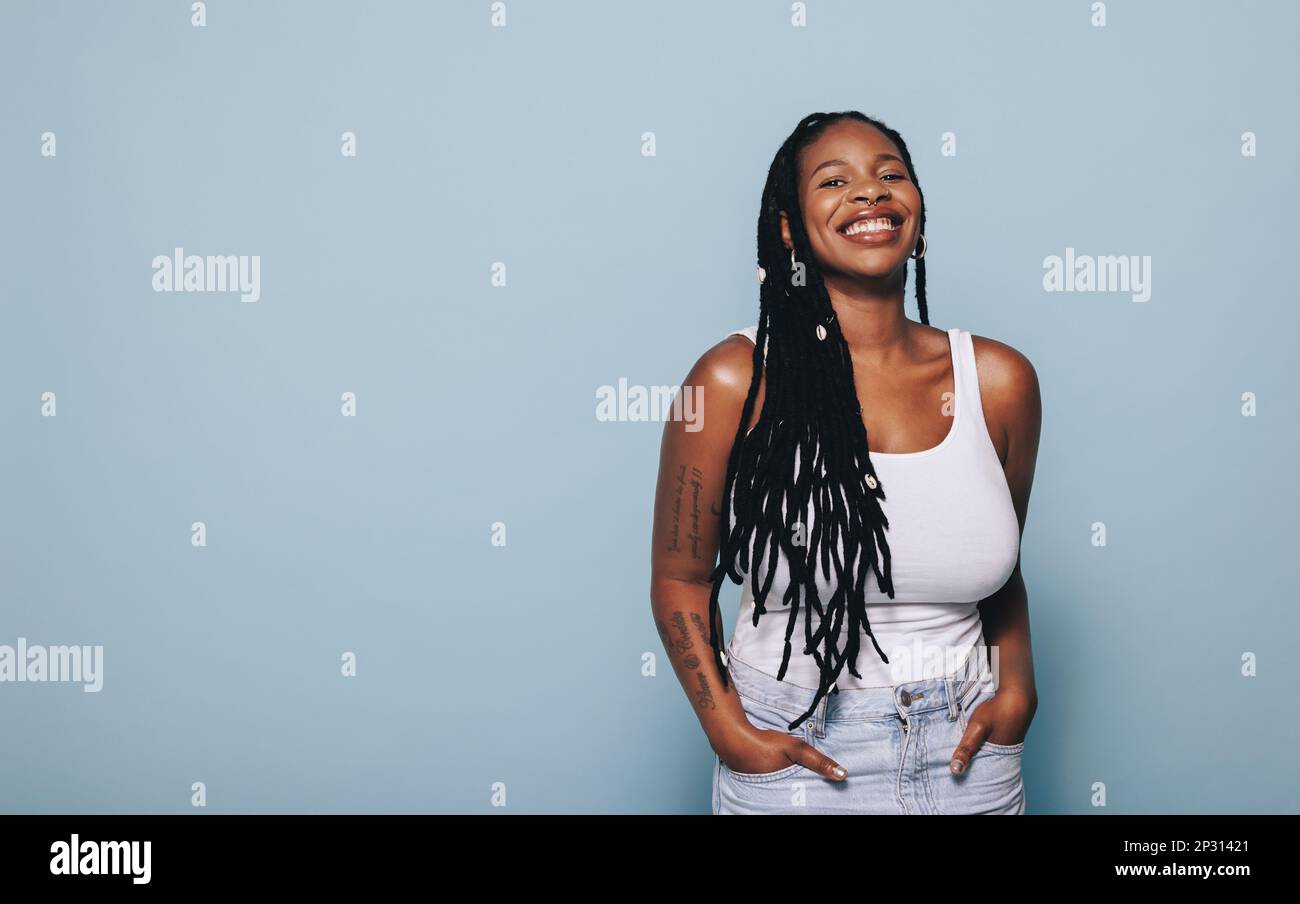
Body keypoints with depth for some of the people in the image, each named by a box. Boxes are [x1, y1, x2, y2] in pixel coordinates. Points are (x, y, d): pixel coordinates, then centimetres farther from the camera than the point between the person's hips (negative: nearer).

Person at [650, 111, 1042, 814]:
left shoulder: (998, 380, -2)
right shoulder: (735, 381, -11)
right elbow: (681, 577, -3)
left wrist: (1016, 688, -1)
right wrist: (729, 731, -12)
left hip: (965, 756, 3)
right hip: (793, 756, -3)